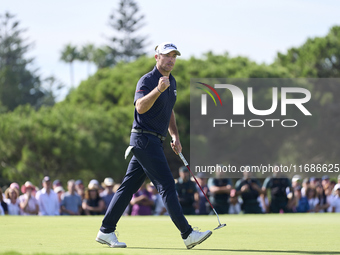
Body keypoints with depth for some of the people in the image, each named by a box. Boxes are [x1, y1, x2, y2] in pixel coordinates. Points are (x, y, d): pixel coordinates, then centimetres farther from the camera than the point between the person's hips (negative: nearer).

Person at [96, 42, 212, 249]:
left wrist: (175, 136, 19)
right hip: (145, 138, -9)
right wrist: (158, 89, -43)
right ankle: (188, 234, -14)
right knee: (167, 185, -12)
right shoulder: (147, 80, -13)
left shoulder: (172, 82, 15)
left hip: (155, 142, 9)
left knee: (129, 186, 10)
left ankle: (106, 232, 14)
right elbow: (140, 107, -31)